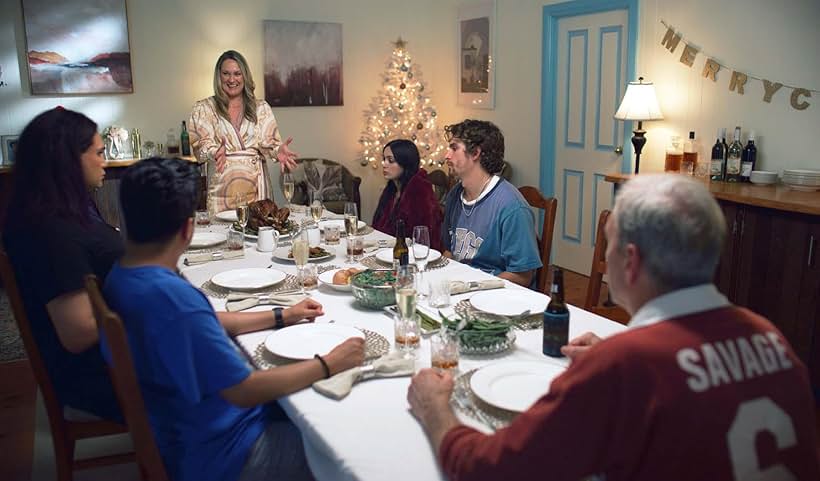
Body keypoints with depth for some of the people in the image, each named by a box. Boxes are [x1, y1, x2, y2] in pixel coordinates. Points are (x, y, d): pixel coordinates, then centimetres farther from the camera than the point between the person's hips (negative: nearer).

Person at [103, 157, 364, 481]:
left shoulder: (124, 276, -3)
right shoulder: (171, 296, -33)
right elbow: (245, 391, -28)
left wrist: (281, 317, 13)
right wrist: (329, 365, -18)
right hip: (213, 454, -9)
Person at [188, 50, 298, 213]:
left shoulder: (261, 108, 12)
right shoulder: (203, 109, 7)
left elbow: (268, 142, 5)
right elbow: (201, 144, -2)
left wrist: (278, 150, -17)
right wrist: (215, 152, -24)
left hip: (256, 185, 1)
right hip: (222, 185, -1)